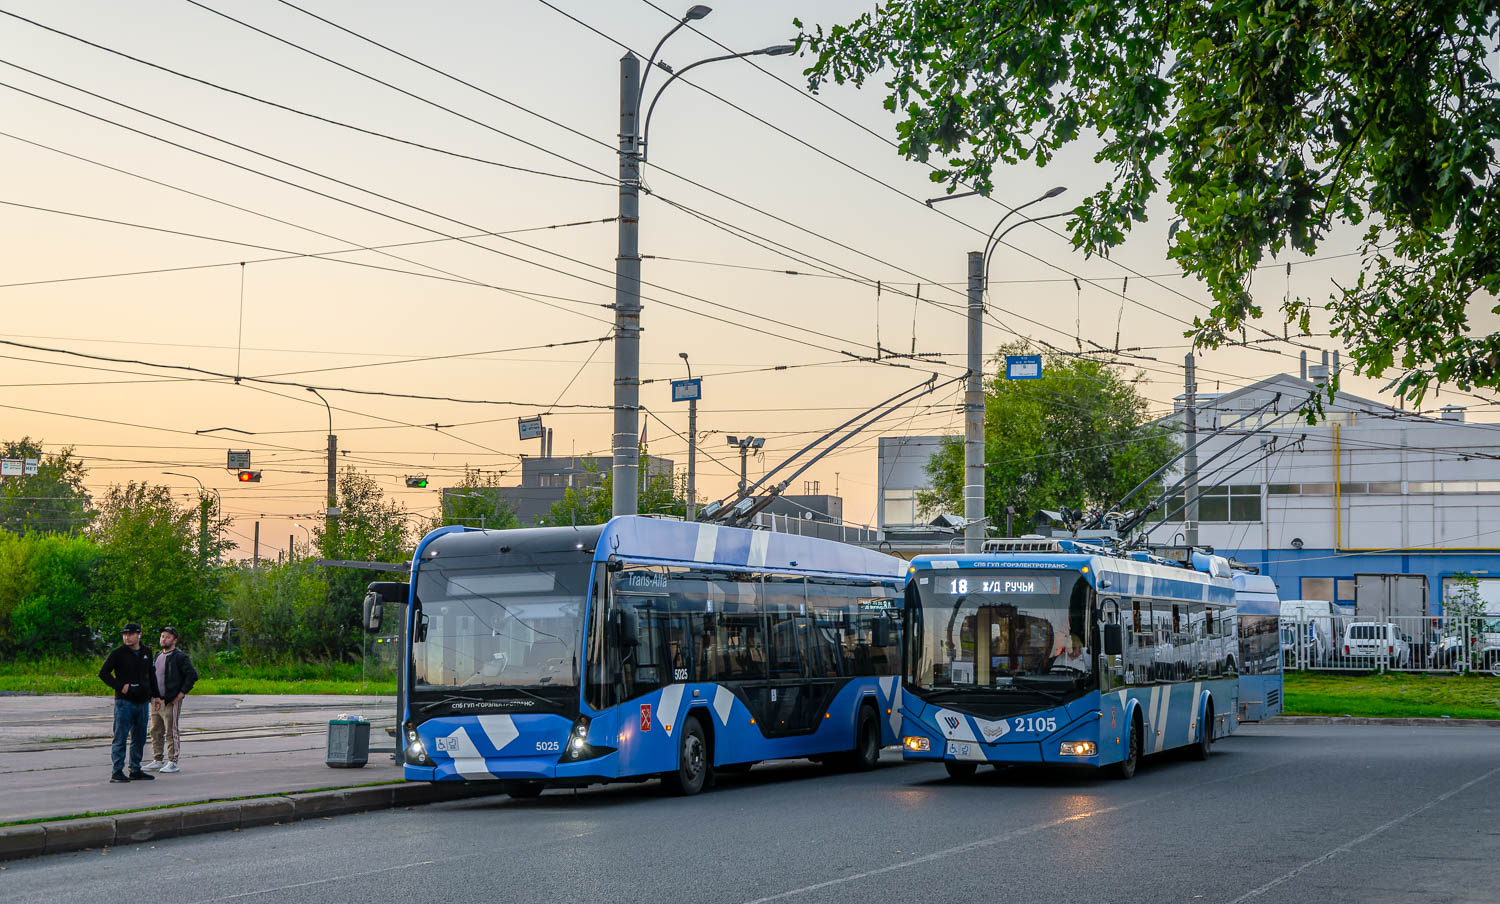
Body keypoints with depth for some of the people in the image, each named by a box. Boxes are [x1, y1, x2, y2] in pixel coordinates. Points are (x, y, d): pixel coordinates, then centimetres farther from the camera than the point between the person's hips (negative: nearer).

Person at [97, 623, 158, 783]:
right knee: (120, 737, -7)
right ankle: (117, 772, -7)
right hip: (124, 702, -5)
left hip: (142, 702, 5)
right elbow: (103, 673, -7)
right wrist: (120, 686, -14)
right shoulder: (118, 653, -5)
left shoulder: (146, 653, 11)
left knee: (139, 739, 10)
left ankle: (136, 771, 18)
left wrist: (155, 695, 17)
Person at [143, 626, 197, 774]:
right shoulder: (157, 656, 16)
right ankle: (157, 760, 20)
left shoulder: (180, 657, -8)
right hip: (156, 700, 8)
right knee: (156, 732, 11)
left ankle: (173, 763, -1)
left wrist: (181, 694, -15)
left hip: (171, 702, -8)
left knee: (171, 732, -5)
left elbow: (192, 675, -15)